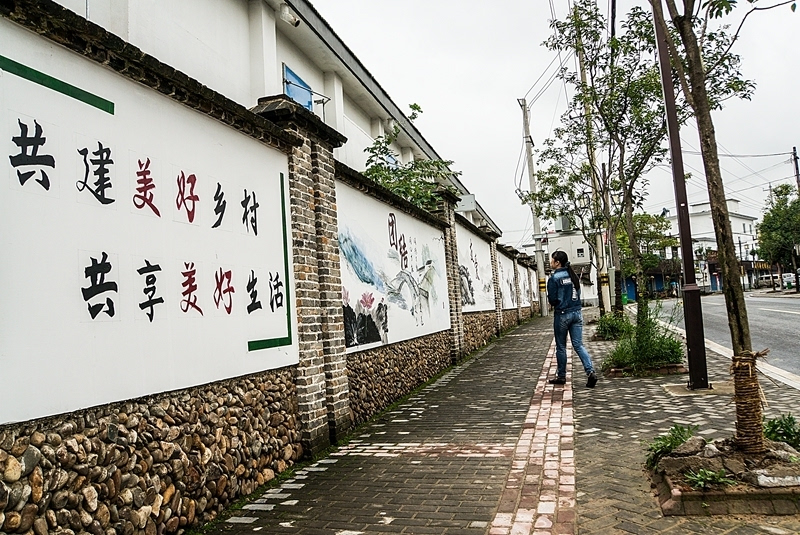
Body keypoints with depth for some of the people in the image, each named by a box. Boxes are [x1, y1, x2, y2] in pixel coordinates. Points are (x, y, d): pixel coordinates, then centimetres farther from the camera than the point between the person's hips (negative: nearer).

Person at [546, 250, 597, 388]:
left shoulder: (554, 278, -11)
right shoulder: (573, 276, 9)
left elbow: (552, 299, -11)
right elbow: (578, 293, 15)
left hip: (562, 314, -6)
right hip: (576, 312, 6)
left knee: (561, 346, 7)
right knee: (578, 345, 5)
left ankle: (561, 376, 15)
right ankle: (590, 372, -8)